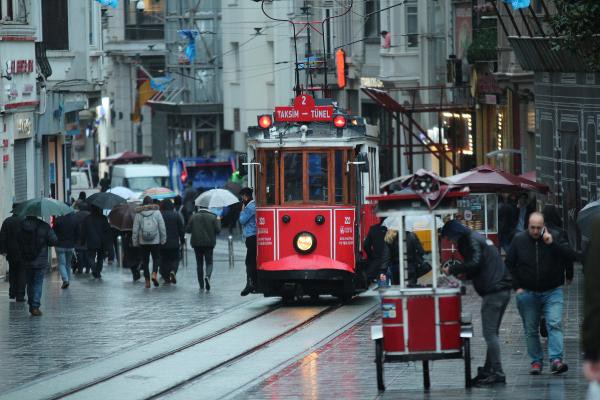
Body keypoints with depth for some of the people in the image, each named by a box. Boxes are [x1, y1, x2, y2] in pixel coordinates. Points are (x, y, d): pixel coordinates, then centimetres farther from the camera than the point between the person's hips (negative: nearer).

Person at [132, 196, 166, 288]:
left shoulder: (138, 214, -2)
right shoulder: (157, 212, -3)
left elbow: (135, 229, -1)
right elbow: (162, 228, -2)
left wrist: (135, 242, 6)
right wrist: (163, 239, 6)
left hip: (143, 242, 0)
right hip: (156, 241, 0)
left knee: (145, 261, 8)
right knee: (156, 258, 14)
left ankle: (147, 281, 7)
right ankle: (154, 274, -9)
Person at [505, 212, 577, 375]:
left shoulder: (554, 237, -4)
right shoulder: (519, 240, -1)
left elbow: (572, 255, -14)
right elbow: (509, 264, 9)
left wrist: (552, 243, -24)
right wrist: (517, 287, 0)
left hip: (552, 292, -2)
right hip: (528, 293, 2)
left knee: (555, 324, -17)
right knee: (531, 329, 6)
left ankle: (556, 360, -23)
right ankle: (536, 361, 16)